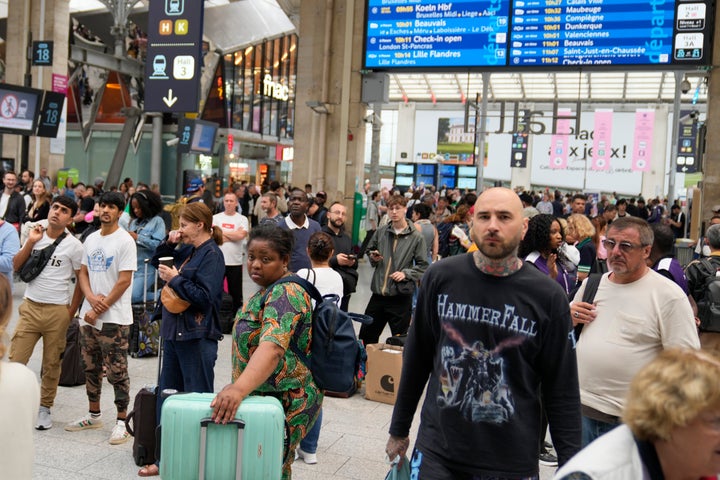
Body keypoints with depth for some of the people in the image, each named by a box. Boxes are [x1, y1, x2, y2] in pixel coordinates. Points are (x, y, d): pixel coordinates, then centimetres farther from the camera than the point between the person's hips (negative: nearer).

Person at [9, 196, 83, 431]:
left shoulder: (73, 245, -4)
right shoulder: (35, 235, 7)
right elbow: (16, 266, 3)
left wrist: (71, 312, -3)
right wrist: (30, 243, -9)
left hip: (57, 312, -3)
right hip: (30, 308, 3)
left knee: (51, 364, 7)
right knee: (15, 360, -1)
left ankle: (44, 407, 22)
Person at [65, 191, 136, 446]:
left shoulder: (125, 241, -10)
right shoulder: (91, 239, 11)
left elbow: (124, 281, -14)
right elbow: (83, 273, 12)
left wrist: (99, 310, -12)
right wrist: (91, 297, -8)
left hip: (114, 318, -7)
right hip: (88, 315, 7)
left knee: (116, 371, -1)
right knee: (91, 368, 17)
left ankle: (121, 421, 9)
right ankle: (94, 415, 31)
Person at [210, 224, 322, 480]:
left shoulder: (285, 294, -22)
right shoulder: (273, 289, 11)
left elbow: (272, 348, -37)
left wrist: (239, 389, -50)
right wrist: (239, 388, 19)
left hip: (285, 402, -10)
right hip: (266, 397, 10)